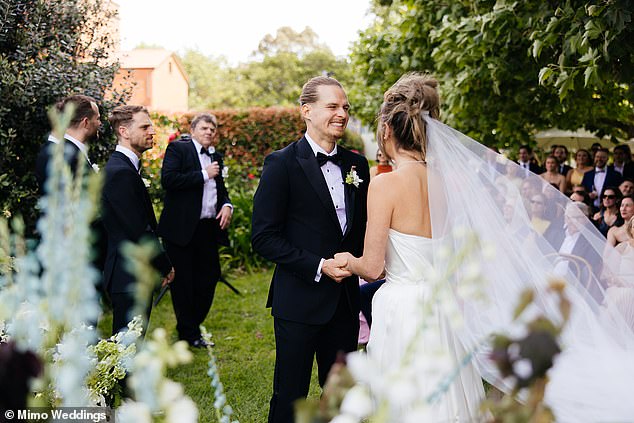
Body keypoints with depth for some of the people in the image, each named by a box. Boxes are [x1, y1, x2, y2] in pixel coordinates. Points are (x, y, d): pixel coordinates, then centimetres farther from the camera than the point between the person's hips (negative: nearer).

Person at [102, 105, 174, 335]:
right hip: (130, 279, -10)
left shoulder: (122, 167, 14)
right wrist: (166, 267, -9)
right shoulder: (121, 172, -18)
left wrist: (161, 265, 13)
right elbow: (139, 231, -21)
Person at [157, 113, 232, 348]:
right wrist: (204, 174, -14)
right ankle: (188, 333, 16)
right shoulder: (178, 148, -3)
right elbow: (168, 179, -18)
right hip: (182, 228, -6)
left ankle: (193, 324, 26)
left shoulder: (215, 156, 17)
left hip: (209, 227, 6)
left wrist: (227, 205, 5)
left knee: (209, 277, 9)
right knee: (183, 282, 3)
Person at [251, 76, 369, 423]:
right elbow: (263, 237, -13)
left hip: (345, 300, 5)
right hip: (299, 300, -5)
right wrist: (319, 266, -18)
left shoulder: (357, 165, 7)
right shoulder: (282, 163, -9)